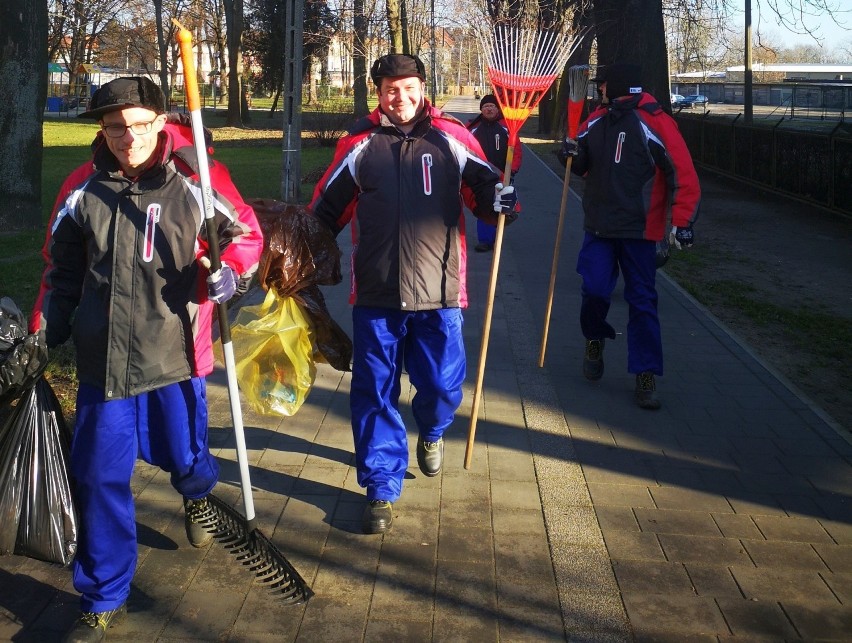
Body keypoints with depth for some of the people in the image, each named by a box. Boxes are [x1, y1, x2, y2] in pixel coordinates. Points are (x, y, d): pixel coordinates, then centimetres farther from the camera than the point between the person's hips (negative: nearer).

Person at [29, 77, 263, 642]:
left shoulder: (197, 180, -8)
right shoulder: (83, 189, 1)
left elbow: (247, 233, 3)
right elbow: (61, 271, 13)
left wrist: (232, 271, -17)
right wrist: (46, 332, 12)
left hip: (174, 353, -2)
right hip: (103, 358, 2)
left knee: (183, 456, 14)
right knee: (101, 478, 4)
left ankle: (198, 496, 56)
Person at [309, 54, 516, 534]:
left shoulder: (451, 139, 3)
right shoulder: (359, 145, 6)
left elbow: (483, 187, 9)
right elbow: (326, 210, 14)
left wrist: (499, 200, -13)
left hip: (439, 293, 0)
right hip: (376, 295, 1)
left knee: (444, 387, 3)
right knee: (374, 394, 5)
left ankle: (431, 432, 41)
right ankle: (382, 489, 20)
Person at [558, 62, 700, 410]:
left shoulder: (655, 123, -13)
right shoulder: (596, 120, 6)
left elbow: (683, 173, -13)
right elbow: (584, 166, 17)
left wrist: (683, 220, -19)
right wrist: (573, 155, -7)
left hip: (639, 229, -4)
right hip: (599, 225, 4)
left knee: (642, 302, 1)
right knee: (595, 290, -4)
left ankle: (645, 376, 10)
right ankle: (595, 340, 28)